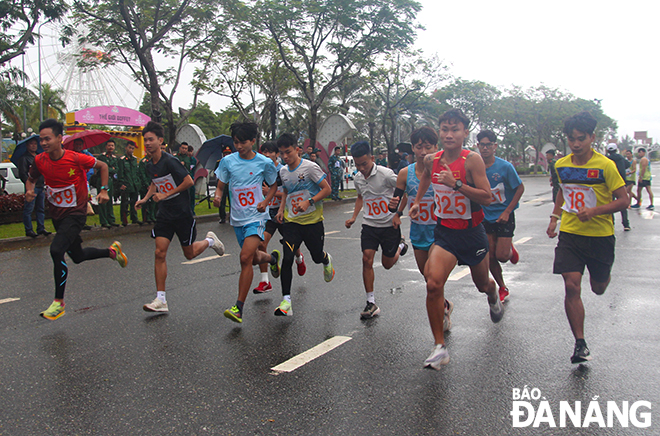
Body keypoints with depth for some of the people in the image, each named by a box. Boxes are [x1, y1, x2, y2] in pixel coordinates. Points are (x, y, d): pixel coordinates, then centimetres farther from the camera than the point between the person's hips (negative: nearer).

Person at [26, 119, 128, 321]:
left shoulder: (76, 159, -19)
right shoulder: (40, 160, -7)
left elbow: (102, 166, -2)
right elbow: (31, 179, 13)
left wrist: (104, 190, -9)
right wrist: (29, 190, -9)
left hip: (75, 214, -6)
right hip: (56, 214, 6)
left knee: (56, 250, -24)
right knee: (77, 256, 18)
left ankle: (59, 302, -11)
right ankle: (112, 251, 45)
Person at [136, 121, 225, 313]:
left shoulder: (170, 161, -17)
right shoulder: (150, 165, 6)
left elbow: (189, 181, -16)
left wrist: (166, 194, -15)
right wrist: (145, 198, 10)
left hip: (182, 213, -6)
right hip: (164, 214, 6)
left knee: (189, 254, 6)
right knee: (160, 253, -6)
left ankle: (210, 240, 38)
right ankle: (161, 300, -3)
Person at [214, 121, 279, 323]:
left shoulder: (264, 163, -5)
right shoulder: (227, 161, 0)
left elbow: (273, 185, 9)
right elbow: (221, 186, 7)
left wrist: (265, 202, -8)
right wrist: (217, 196, -16)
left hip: (256, 217, -4)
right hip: (237, 217, 4)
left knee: (245, 258, -18)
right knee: (254, 258, 17)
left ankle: (239, 308, -13)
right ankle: (272, 258, 54)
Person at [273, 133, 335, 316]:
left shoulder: (310, 167, -11)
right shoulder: (283, 171, 7)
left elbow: (327, 189, -10)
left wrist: (309, 202, -22)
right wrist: (281, 209, 8)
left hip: (312, 220, -3)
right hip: (291, 221, 3)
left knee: (317, 257, 9)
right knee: (287, 258, -11)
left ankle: (327, 261, 49)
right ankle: (286, 300, -7)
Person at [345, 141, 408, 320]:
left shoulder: (385, 174, -17)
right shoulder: (357, 179, 2)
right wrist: (354, 217, 13)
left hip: (389, 225, -4)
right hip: (369, 225, 4)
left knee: (387, 264, 8)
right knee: (367, 259, -11)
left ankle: (401, 245, 42)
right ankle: (371, 303, -3)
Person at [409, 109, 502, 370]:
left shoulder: (472, 160, -17)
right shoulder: (431, 160, -3)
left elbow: (487, 198, -21)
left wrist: (456, 184, -30)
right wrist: (417, 202, 18)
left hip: (471, 233, -2)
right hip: (444, 232, 2)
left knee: (482, 284, 20)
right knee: (433, 284, -19)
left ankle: (493, 296, 62)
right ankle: (440, 348, -7)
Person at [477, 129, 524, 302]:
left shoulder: (505, 167, -14)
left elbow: (520, 188, -6)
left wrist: (507, 211, -12)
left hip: (504, 216, -3)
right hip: (486, 217, 3)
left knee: (501, 256, -9)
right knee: (490, 257, 4)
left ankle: (511, 249, 28)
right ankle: (503, 289, 24)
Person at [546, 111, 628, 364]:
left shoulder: (605, 166, -12)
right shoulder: (561, 165, 2)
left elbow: (623, 200, -11)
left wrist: (594, 210, -25)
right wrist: (555, 217, 12)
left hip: (600, 236, -2)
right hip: (569, 234, 2)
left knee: (598, 288, 15)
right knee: (572, 287, -11)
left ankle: (602, 275, 55)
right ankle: (580, 344, -2)